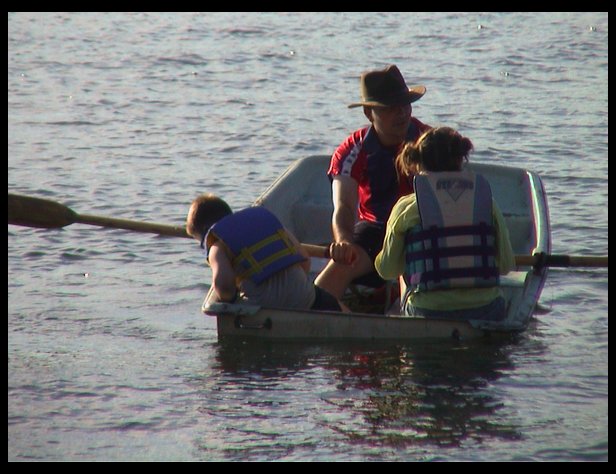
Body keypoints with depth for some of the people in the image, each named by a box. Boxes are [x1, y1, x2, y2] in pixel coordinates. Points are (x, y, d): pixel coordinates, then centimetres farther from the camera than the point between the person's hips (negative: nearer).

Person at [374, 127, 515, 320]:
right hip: (485, 310, 3)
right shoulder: (486, 202, 3)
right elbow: (506, 265, 5)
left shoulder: (406, 207, -1)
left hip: (427, 312, -3)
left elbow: (387, 270, 5)